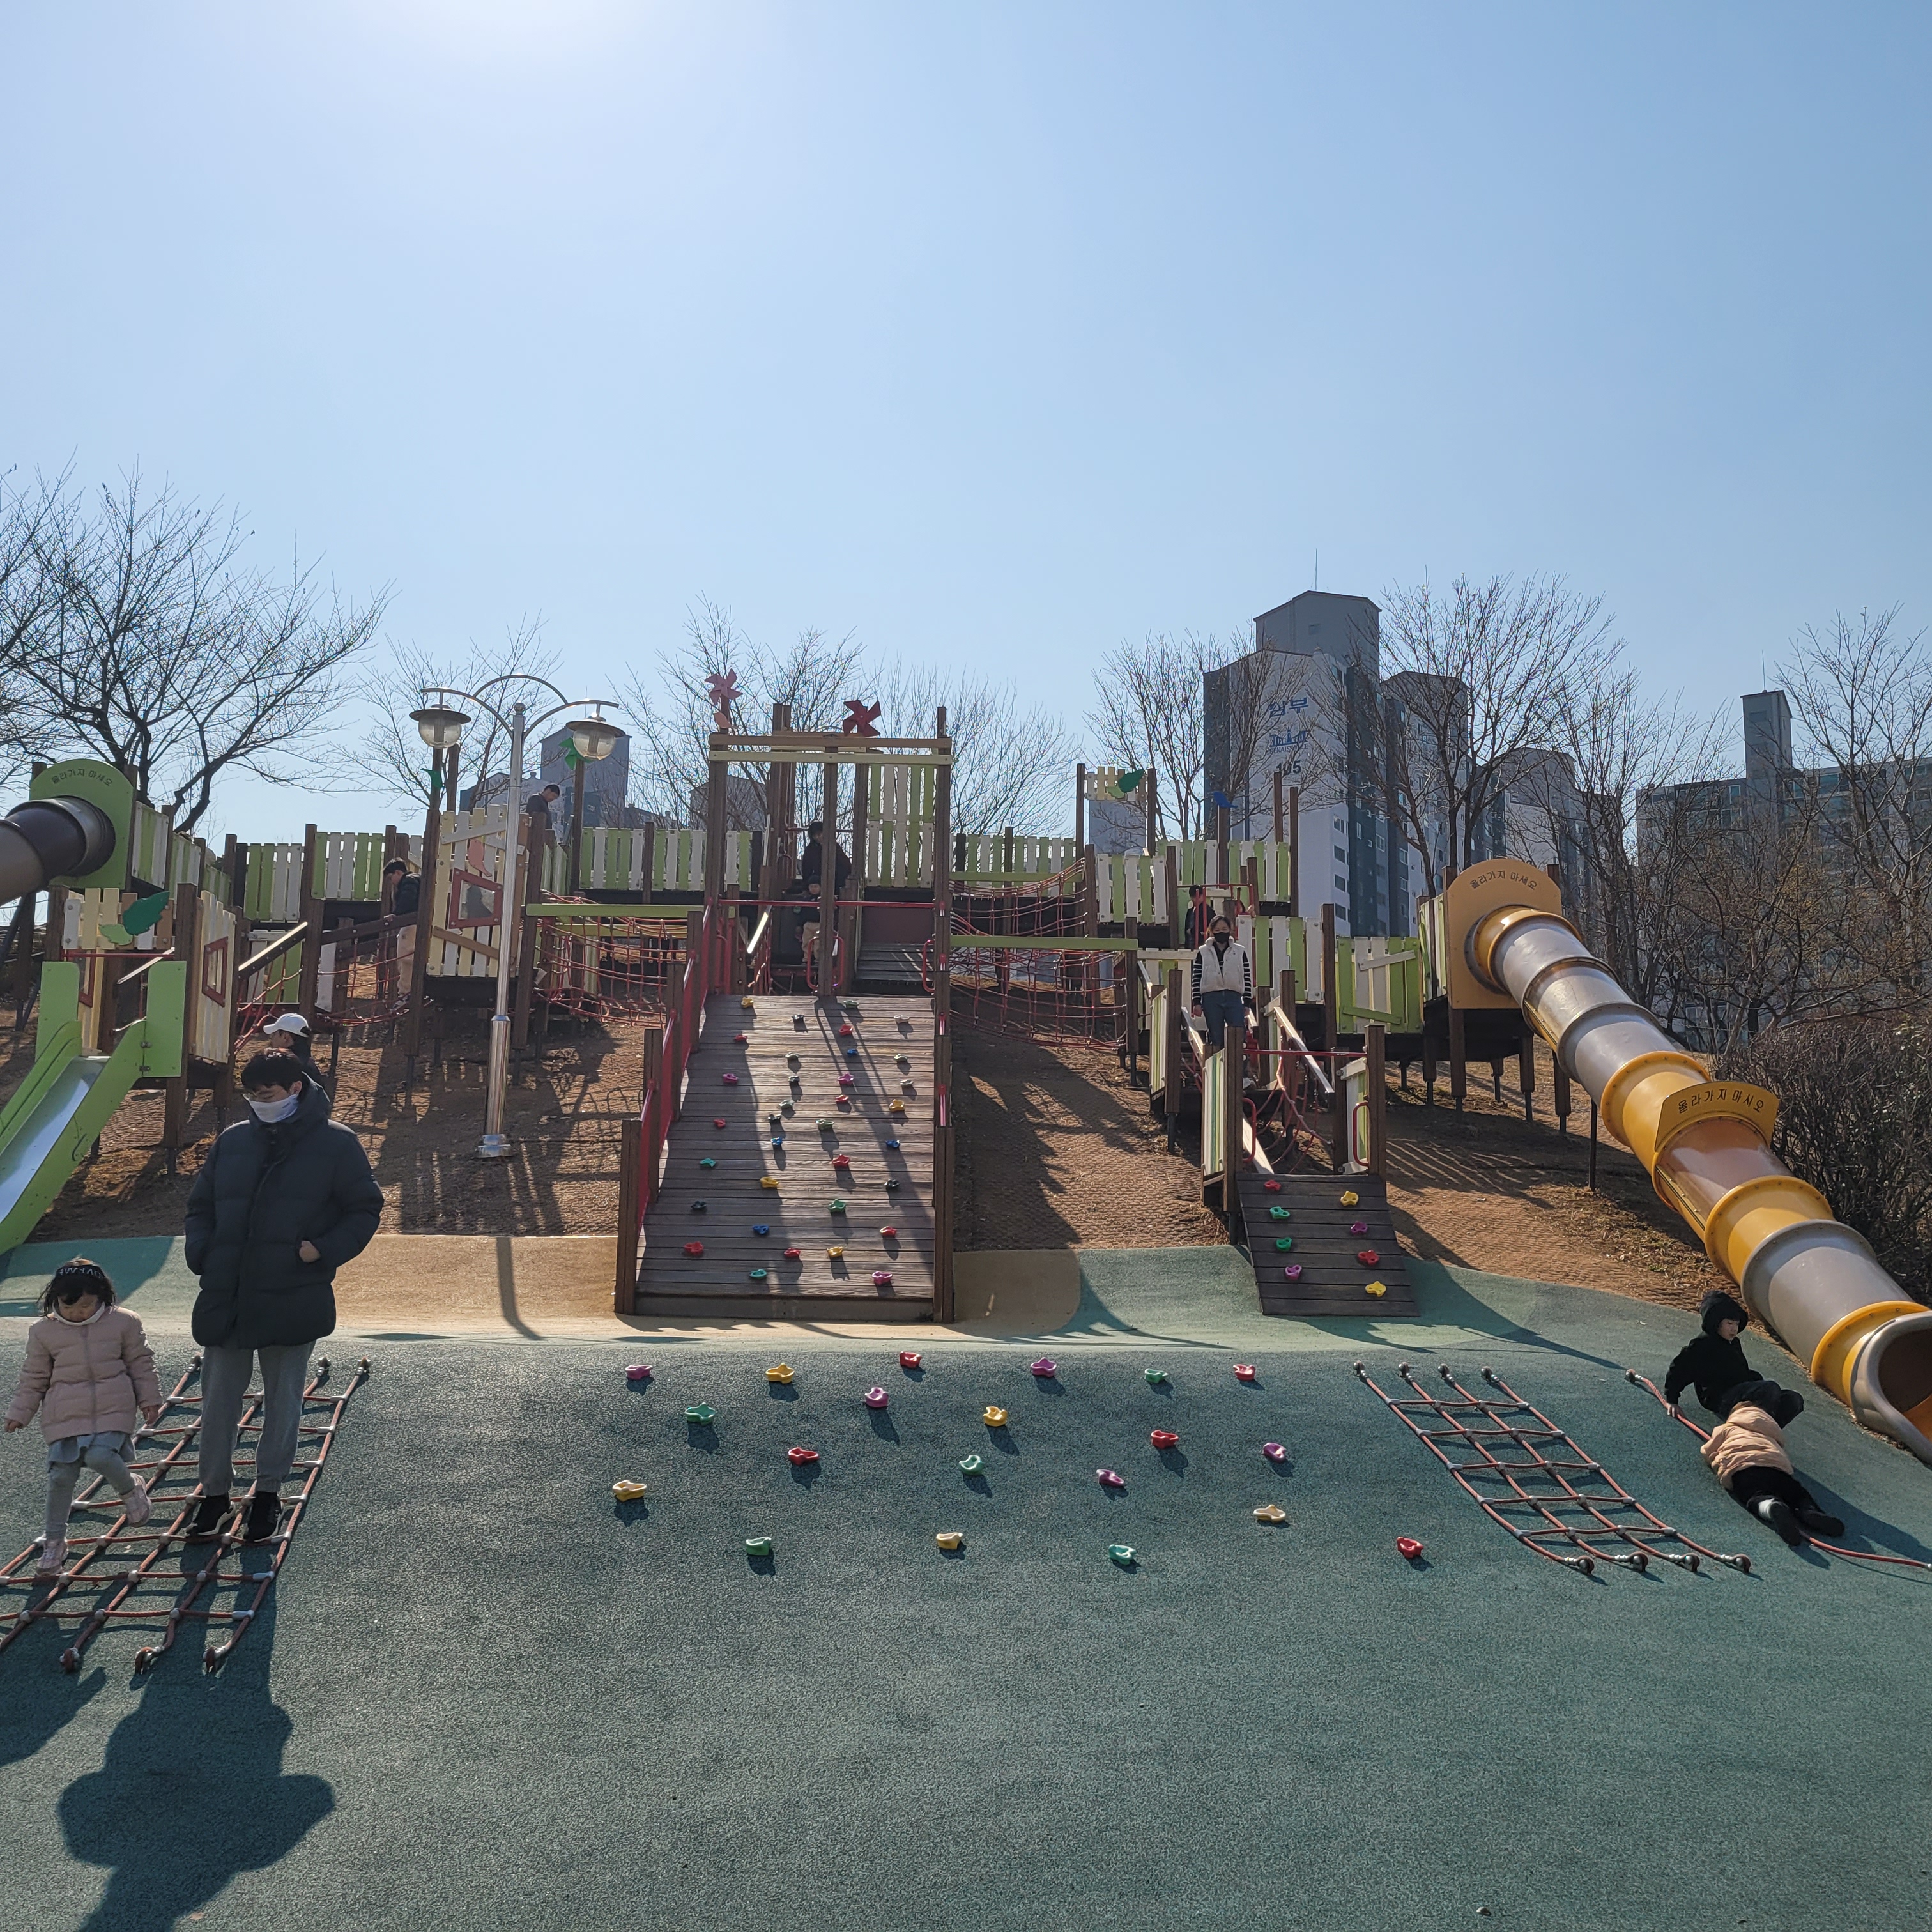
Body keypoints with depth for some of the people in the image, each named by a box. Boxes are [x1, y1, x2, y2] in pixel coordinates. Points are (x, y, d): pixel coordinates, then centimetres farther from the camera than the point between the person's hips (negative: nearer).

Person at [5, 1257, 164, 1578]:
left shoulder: (123, 1323, 1)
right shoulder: (44, 1332, 3)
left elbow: (140, 1363, 9)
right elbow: (34, 1378, 13)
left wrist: (149, 1399, 6)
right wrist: (20, 1413, 9)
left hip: (113, 1410, -2)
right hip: (65, 1416, 2)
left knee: (100, 1456, -24)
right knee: (62, 1475, -1)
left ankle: (130, 1490, 8)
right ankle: (55, 1541, 17)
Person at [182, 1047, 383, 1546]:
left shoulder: (336, 1144, -4)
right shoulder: (234, 1141, 8)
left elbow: (365, 1210, -1)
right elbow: (201, 1205, 17)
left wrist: (323, 1251, -14)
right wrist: (201, 1254, 0)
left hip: (293, 1302, -3)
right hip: (225, 1299, 4)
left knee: (283, 1402, 10)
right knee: (218, 1400, 11)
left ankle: (268, 1494, 25)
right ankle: (214, 1493, 28)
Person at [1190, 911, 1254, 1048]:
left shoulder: (1240, 952, 9)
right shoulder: (1203, 953, 8)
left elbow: (1248, 978, 7)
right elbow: (1197, 979, 6)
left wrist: (1247, 1003, 1)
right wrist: (1197, 1002, -2)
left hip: (1234, 997, 0)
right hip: (1211, 999, 0)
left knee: (1239, 1037, -7)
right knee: (1215, 1039, 4)